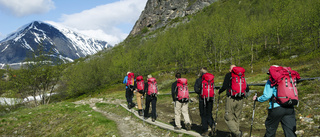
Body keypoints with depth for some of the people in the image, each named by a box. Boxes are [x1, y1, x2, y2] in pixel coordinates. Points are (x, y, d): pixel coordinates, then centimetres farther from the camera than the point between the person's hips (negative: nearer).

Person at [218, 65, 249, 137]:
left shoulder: (228, 75, 0)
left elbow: (224, 87, -10)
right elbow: (247, 89, 11)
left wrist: (219, 91, 9)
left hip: (231, 99, -5)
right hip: (240, 100, 5)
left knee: (228, 117, 2)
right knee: (237, 117, 16)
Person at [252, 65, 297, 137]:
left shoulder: (271, 81, 0)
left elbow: (267, 96, -7)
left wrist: (257, 99, 9)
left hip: (277, 109, -4)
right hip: (290, 108, 4)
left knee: (270, 130, 15)